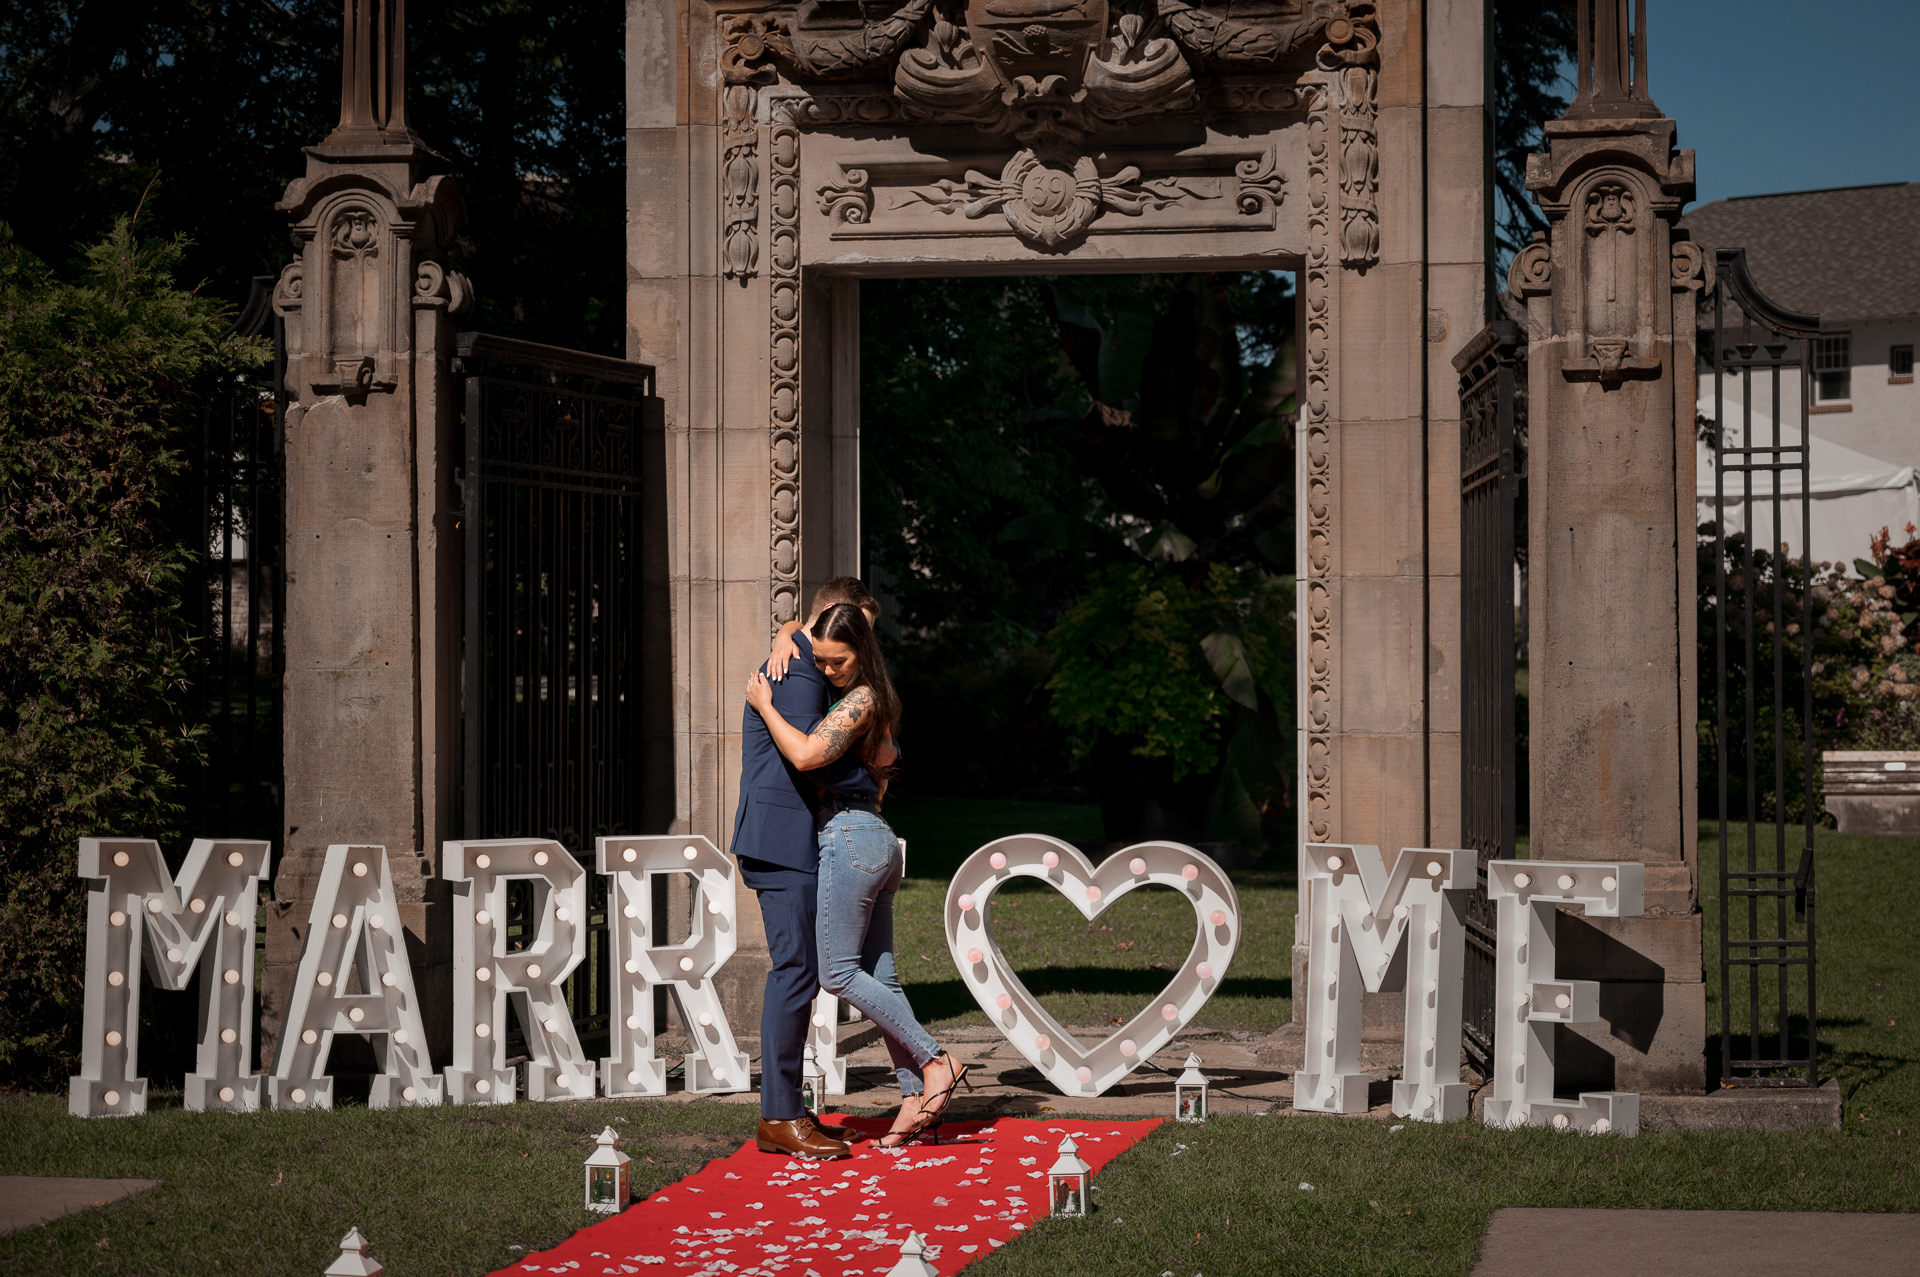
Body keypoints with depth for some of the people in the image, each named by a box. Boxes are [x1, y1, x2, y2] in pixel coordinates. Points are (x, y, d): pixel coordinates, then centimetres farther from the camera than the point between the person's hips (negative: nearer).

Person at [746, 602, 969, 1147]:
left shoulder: (859, 699, -13)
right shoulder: (877, 700, 15)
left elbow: (807, 755, -22)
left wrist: (765, 706, -11)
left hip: (850, 837, -10)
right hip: (879, 841, 10)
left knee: (838, 971, -6)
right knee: (880, 975, 6)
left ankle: (935, 1061, -7)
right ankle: (917, 1098, 3)